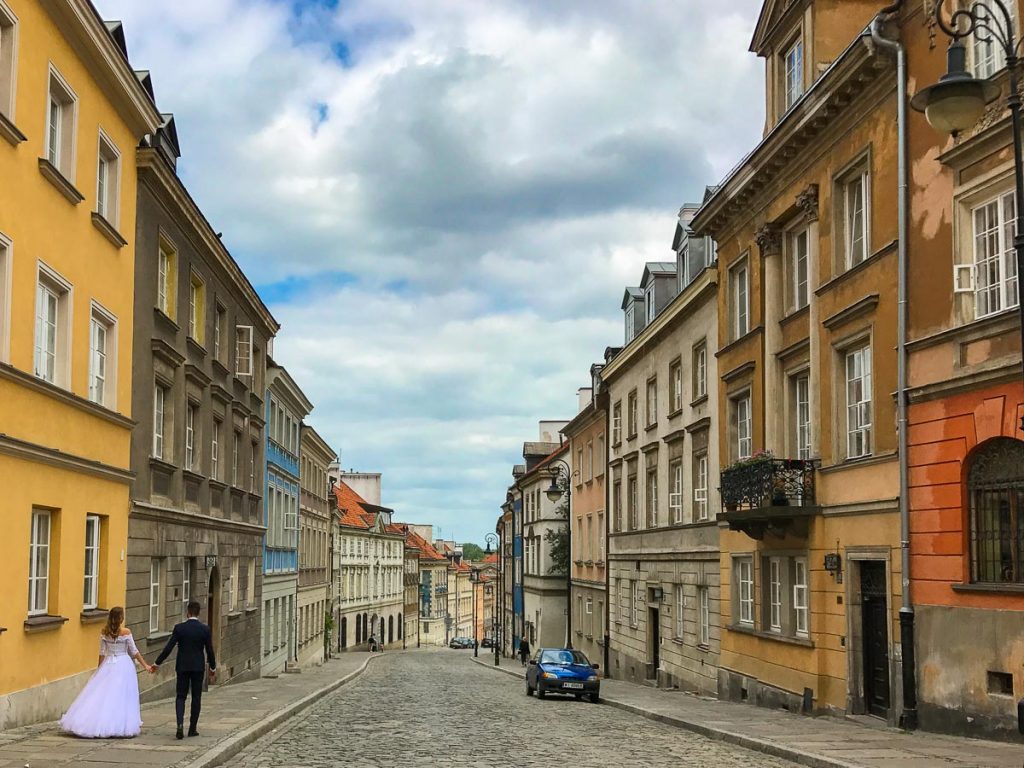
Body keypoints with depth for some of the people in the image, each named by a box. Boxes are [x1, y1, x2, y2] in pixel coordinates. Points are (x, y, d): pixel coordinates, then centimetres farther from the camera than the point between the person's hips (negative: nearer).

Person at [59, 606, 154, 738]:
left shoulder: (104, 632, -1)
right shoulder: (126, 633, -9)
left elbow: (102, 653, 2)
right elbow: (134, 652, -5)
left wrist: (99, 670, 13)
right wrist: (146, 666, 3)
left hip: (108, 665, 3)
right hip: (124, 665, -3)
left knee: (102, 694, 5)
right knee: (121, 696, 1)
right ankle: (119, 726, 0)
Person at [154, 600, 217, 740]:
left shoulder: (179, 628, -7)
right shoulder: (205, 629, -5)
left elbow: (168, 648, -7)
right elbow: (209, 651, -1)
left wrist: (157, 663, 3)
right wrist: (213, 668, 14)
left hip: (182, 667, 0)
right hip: (198, 667, 0)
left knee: (180, 697, 5)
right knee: (196, 698, 10)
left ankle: (180, 725, -16)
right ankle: (192, 729, 13)